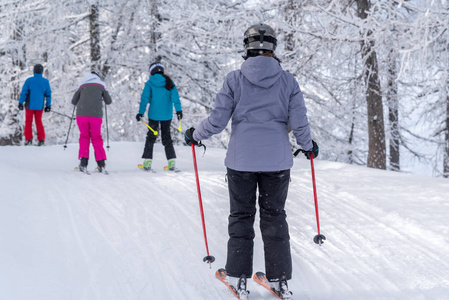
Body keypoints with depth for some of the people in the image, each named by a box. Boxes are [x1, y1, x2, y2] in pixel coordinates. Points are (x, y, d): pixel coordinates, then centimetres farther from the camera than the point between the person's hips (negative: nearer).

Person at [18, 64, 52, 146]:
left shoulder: (29, 80, -10)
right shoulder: (45, 81, -3)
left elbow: (24, 92, -10)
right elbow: (48, 94, 2)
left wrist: (20, 103, -4)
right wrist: (48, 105, 10)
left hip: (30, 105, -2)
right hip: (40, 106, 2)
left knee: (28, 122, 11)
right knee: (39, 121, 16)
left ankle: (28, 139, 5)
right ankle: (41, 139, 6)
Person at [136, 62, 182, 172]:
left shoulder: (150, 83, -2)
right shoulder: (169, 82, 3)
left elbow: (145, 98, -9)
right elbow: (175, 96, -7)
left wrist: (141, 112, -10)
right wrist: (178, 110, -10)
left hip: (153, 114, -2)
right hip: (167, 115, 2)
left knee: (150, 137, 8)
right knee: (166, 137, 11)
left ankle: (147, 161, 1)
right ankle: (172, 161, 1)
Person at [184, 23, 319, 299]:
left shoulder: (235, 79, -6)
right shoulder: (288, 81, -3)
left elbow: (217, 121, -7)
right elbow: (299, 123, -4)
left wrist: (195, 135, 12)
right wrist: (309, 146, 16)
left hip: (241, 161, -1)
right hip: (277, 161, 1)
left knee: (241, 216, 11)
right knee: (274, 217, 11)